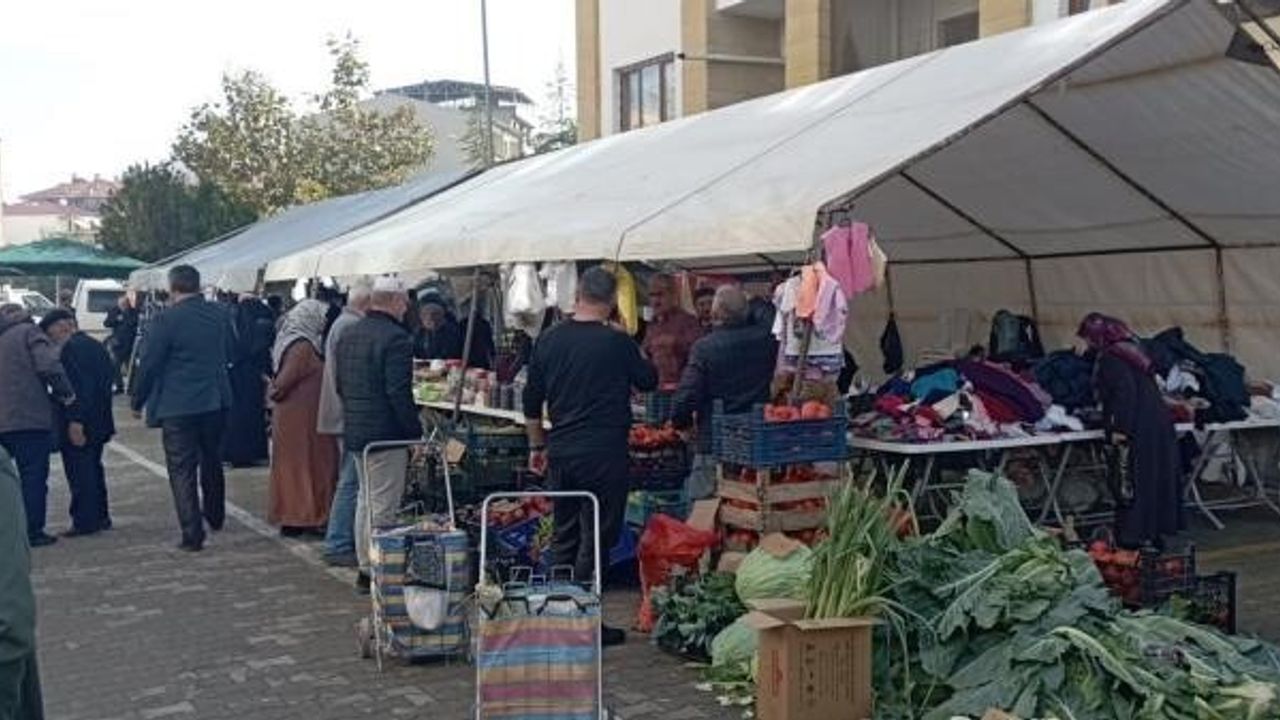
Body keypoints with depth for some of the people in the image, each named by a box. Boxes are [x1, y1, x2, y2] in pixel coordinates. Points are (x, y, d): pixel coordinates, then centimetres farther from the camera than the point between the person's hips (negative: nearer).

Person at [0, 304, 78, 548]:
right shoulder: (28, 332, -1)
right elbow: (49, 366, -15)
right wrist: (67, 397, -5)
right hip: (30, 418, -6)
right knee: (34, 476, 0)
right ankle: (33, 531, -1)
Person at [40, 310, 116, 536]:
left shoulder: (71, 348, -15)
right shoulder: (96, 346, 14)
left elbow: (77, 386, -23)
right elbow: (110, 376, 17)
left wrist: (75, 421, -23)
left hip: (78, 426, -10)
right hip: (99, 422, 10)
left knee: (80, 474, -4)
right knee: (93, 471, 17)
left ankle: (85, 521, -2)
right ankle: (100, 517, 23)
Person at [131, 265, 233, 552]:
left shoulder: (167, 320, -14)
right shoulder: (219, 314, 1)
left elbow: (149, 364, -10)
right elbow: (229, 353, 13)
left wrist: (138, 402, 2)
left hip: (178, 405, -5)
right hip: (216, 401, 5)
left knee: (182, 470, 1)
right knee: (211, 461, 22)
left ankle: (192, 534, -3)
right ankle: (215, 517, 37)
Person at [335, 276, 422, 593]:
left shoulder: (348, 335, 12)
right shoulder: (396, 338, -17)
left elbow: (341, 386, 18)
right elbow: (399, 392, -21)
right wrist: (416, 432, -15)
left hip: (354, 431, 9)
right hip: (386, 434, -9)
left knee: (365, 500, 18)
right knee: (383, 507, -4)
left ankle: (365, 569, 24)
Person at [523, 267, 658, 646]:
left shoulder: (549, 340, 5)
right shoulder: (616, 342, -11)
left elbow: (532, 401, 11)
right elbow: (649, 381, 5)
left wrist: (537, 446, 21)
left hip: (560, 453, 6)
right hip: (603, 454, -5)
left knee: (563, 536, 16)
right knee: (596, 538, 2)